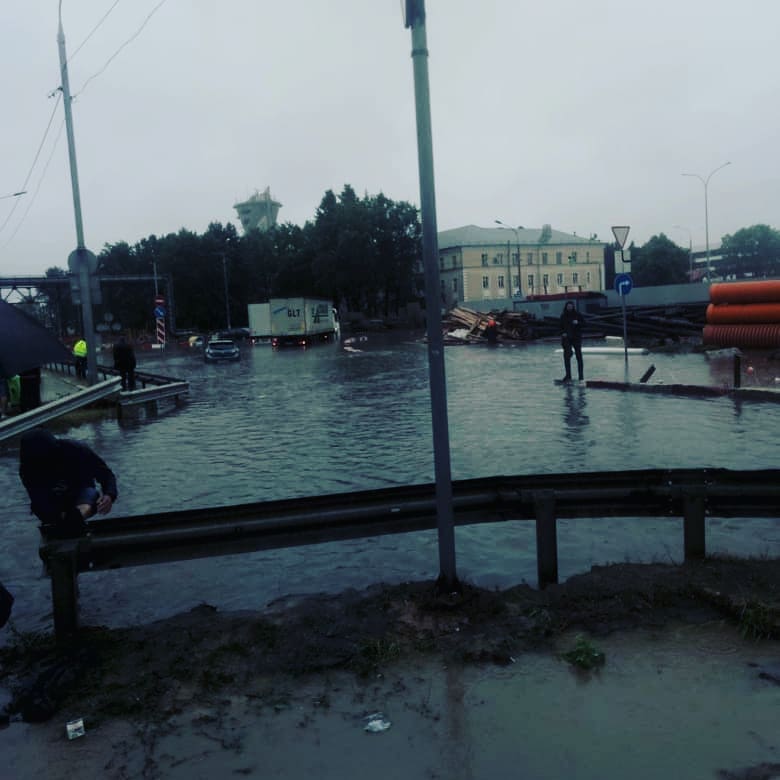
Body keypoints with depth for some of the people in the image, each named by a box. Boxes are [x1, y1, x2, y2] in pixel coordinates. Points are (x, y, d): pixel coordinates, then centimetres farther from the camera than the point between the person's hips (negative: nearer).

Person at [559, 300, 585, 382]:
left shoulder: (578, 314, -1)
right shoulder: (563, 316, 5)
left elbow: (584, 323, 0)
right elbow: (561, 327, 9)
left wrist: (577, 323, -19)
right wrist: (563, 333, -8)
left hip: (577, 337, -2)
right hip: (566, 338, 2)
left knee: (579, 356, 1)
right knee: (566, 356, -2)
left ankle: (581, 375, 9)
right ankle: (568, 375, 4)